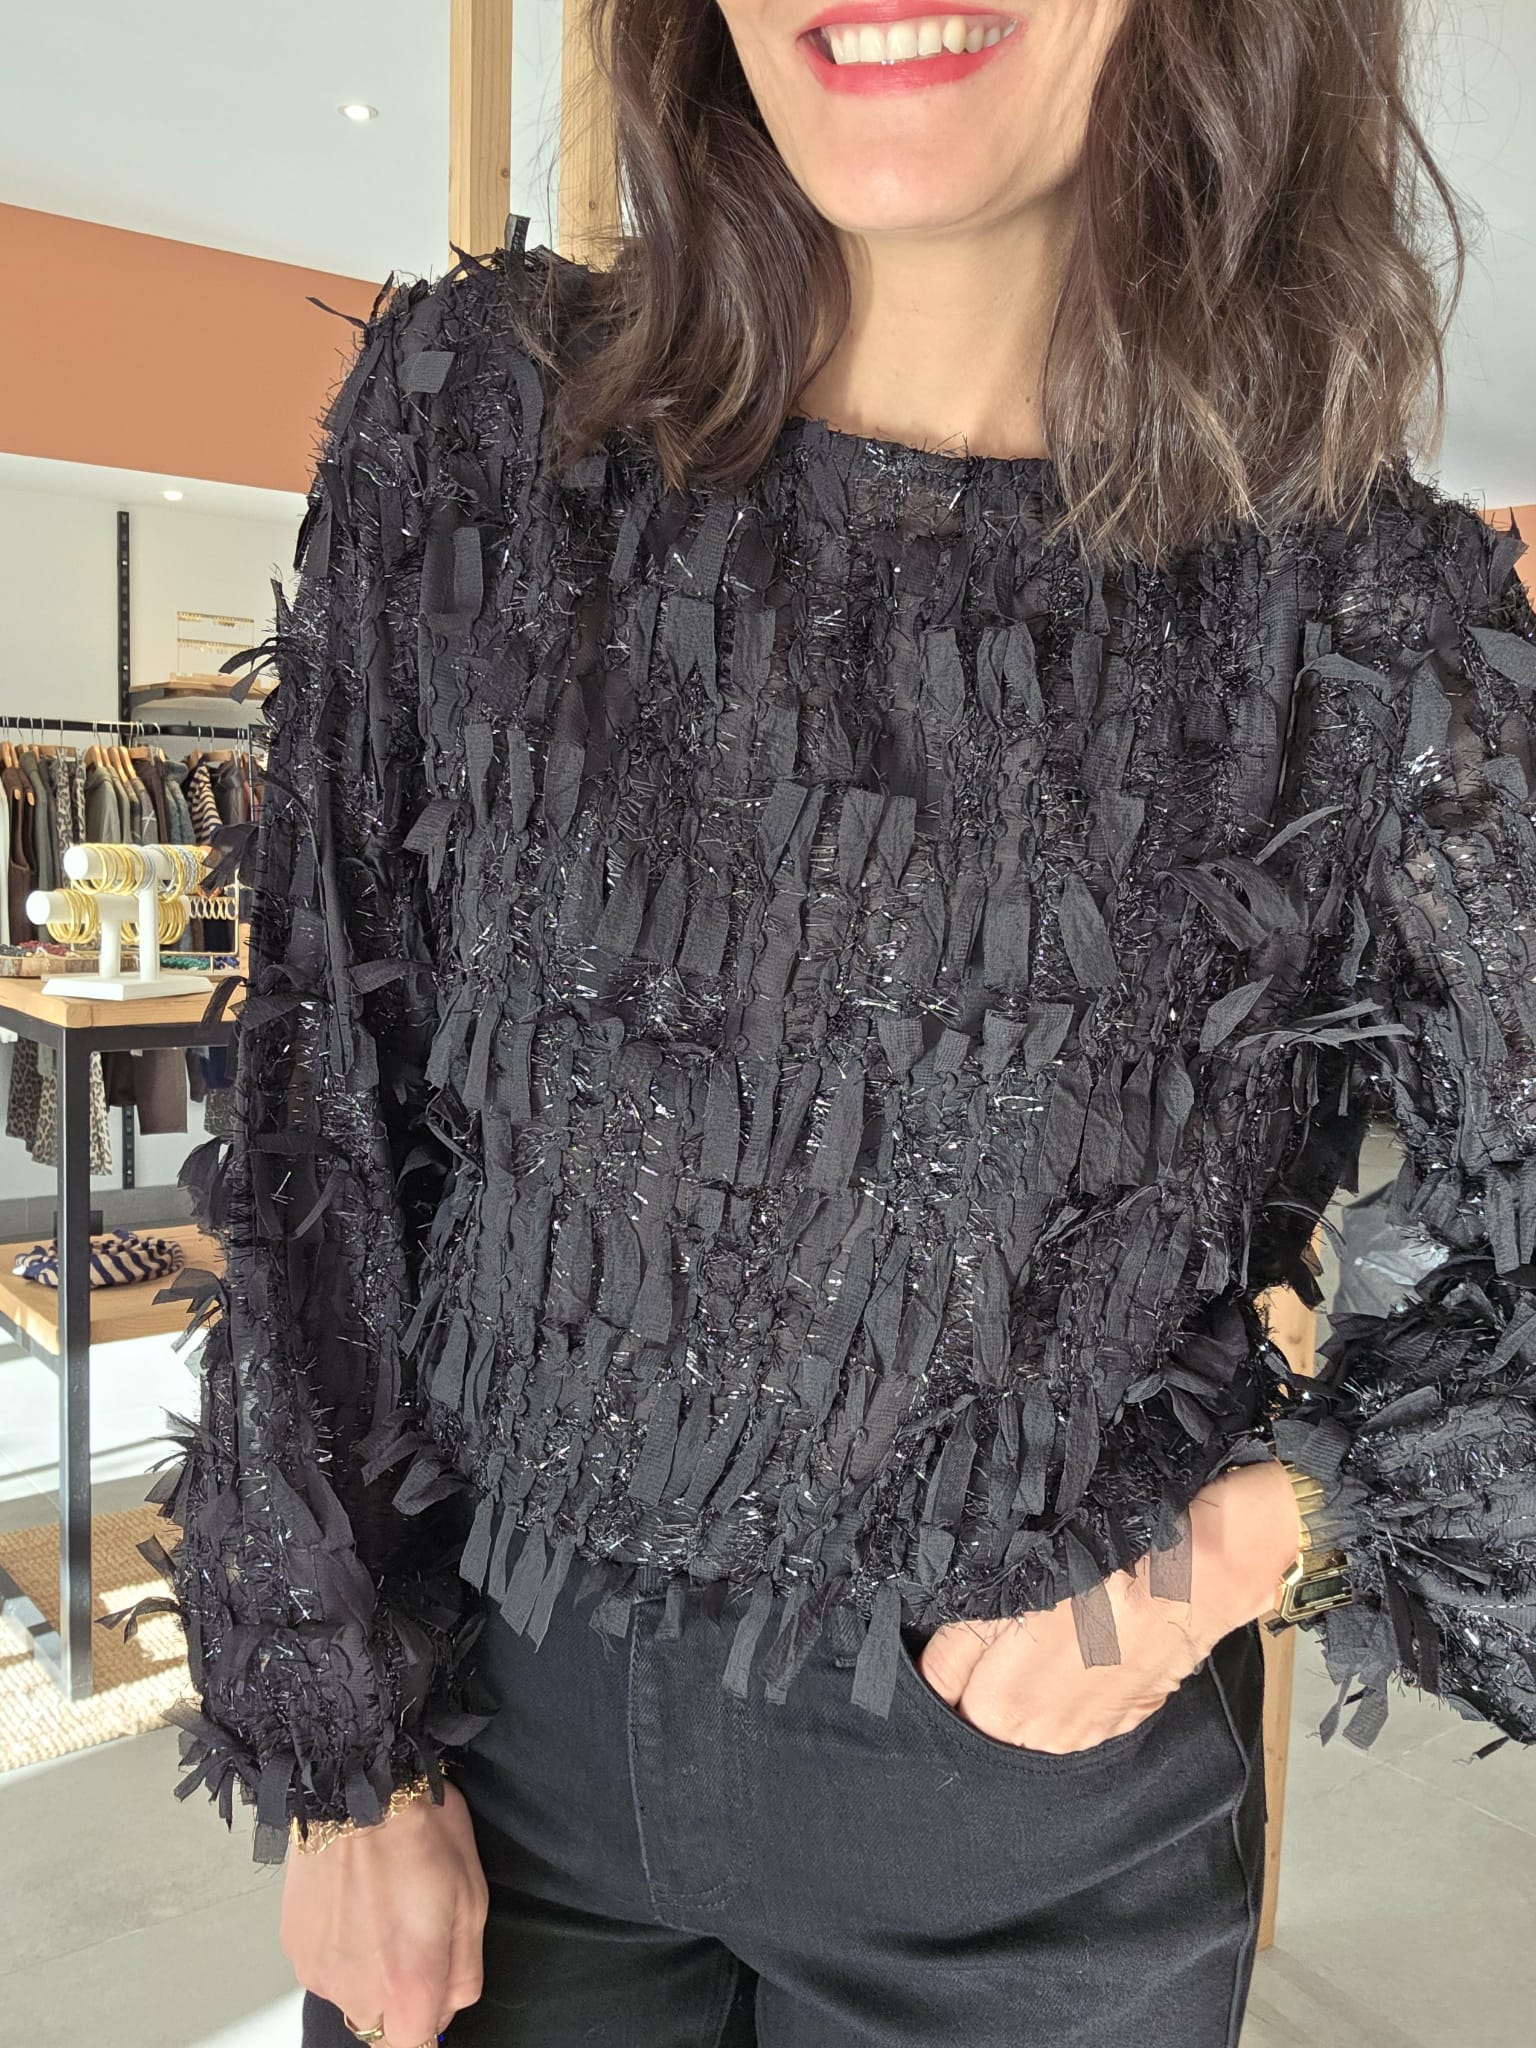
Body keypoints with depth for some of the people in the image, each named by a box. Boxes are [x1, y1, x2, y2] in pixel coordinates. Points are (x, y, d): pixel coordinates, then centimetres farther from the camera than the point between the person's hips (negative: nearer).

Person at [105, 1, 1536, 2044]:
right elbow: (327, 1128, -5)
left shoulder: (1372, 615, -13)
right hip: (502, 1713, 1)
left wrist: (1262, 1529, -15)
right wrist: (346, 1760, -1)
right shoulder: (469, 416, -9)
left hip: (1043, 1797, 0)